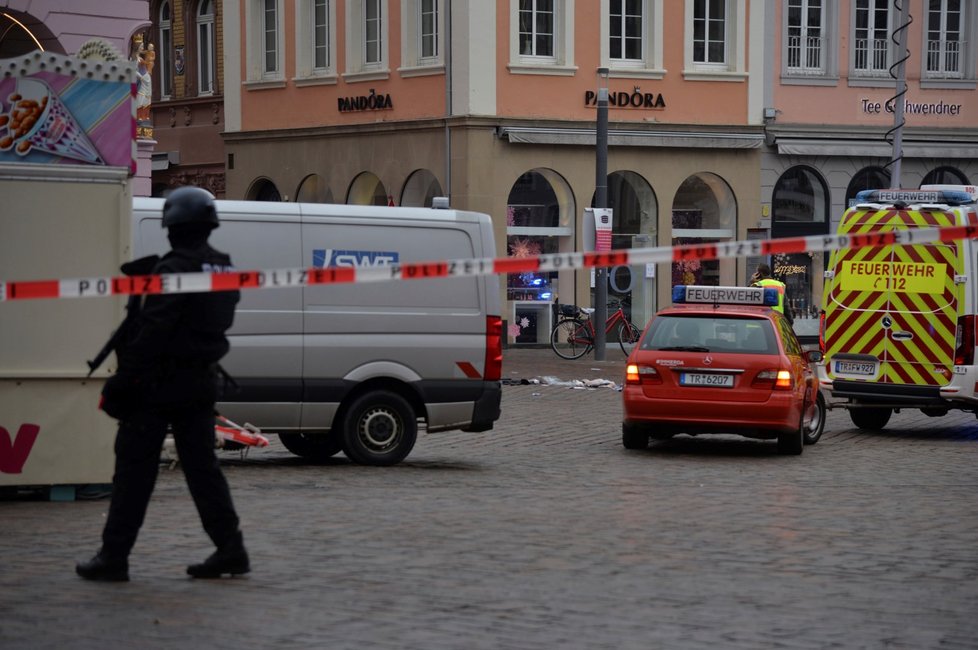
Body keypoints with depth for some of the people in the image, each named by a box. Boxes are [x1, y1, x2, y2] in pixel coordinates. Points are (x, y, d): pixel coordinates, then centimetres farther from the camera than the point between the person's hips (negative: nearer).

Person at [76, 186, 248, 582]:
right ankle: (230, 549, 8)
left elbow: (152, 331, -20)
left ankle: (114, 556, 2)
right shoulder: (223, 270, 11)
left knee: (134, 470, -1)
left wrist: (122, 381, -18)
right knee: (202, 467, 12)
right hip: (201, 382, 8)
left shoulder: (175, 270, -16)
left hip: (160, 383, -8)